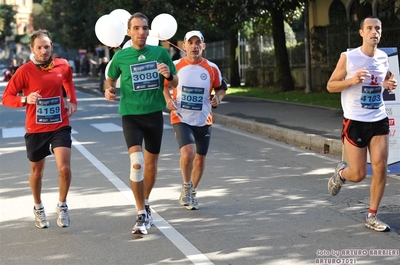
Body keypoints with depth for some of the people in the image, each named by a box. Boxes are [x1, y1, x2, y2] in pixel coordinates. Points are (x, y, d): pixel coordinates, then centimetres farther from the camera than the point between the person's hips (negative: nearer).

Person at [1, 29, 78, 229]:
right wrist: (25, 99, -27)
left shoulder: (63, 66, -2)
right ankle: (38, 208, 38)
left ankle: (62, 206, 10)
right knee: (37, 172, 14)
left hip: (60, 126, 1)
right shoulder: (25, 71, -12)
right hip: (35, 129, -1)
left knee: (64, 168, -14)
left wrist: (73, 101, 10)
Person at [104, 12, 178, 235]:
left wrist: (168, 75, -16)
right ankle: (142, 215, -8)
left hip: (155, 114, 2)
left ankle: (146, 204, 38)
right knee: (137, 162, -18)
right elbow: (111, 79, 15)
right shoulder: (121, 56, -2)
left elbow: (175, 83, 6)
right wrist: (109, 90, -7)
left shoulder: (161, 52, -1)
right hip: (130, 115, -2)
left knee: (151, 163, 14)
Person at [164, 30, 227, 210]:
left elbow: (221, 87, 13)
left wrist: (218, 98, -8)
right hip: (181, 119, -3)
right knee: (188, 153, -24)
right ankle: (186, 186, 4)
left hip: (203, 121, 3)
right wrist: (168, 100, -6)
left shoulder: (212, 68, -1)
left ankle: (191, 194, 33)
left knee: (200, 158, 10)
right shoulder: (175, 66, -3)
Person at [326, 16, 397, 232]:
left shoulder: (383, 57, 5)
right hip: (355, 122, -4)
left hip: (379, 121, 4)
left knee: (380, 168, -4)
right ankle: (341, 172, 35)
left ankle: (372, 216, 10)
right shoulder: (348, 58, -9)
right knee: (358, 175, -2)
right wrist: (352, 80, -21)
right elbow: (330, 86, -4)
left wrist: (390, 84, 1)